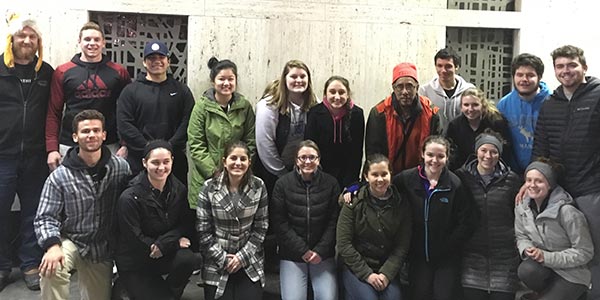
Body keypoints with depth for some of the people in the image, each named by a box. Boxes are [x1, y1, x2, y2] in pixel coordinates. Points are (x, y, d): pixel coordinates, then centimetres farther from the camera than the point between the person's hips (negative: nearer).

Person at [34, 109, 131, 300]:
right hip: (71, 241, -2)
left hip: (103, 248, 2)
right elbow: (45, 218, -11)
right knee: (51, 269, -34)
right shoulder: (59, 177, -12)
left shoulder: (121, 168, -8)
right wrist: (53, 246, -30)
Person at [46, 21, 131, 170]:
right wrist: (52, 148, -3)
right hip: (70, 146, 0)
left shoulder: (119, 72, 5)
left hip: (109, 147, 0)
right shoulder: (63, 72, 5)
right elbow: (54, 113, 4)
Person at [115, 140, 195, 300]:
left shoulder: (178, 189, -4)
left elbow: (185, 226, -3)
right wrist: (174, 242, -17)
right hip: (134, 264, -4)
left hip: (165, 256, 4)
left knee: (187, 259, -28)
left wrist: (163, 244, -22)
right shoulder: (130, 198, -19)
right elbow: (135, 240, -17)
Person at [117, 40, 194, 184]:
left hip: (174, 161, 1)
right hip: (139, 162, -1)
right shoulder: (130, 91, 7)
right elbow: (124, 125, -3)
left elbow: (187, 123, 0)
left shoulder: (182, 90, 10)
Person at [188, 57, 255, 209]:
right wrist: (214, 172, -13)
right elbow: (196, 146, -6)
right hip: (205, 179, -1)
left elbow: (250, 143, 5)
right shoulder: (202, 107, -4)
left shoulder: (245, 106, 3)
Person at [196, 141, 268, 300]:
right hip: (217, 262, -1)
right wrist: (222, 259, -10)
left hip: (249, 260, 1)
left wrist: (243, 256, -8)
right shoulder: (209, 188, -8)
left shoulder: (258, 186, -5)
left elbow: (261, 227, -1)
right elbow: (203, 230, -6)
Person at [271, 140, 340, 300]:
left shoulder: (331, 183, 1)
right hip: (292, 255, 0)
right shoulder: (282, 184, -1)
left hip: (323, 254, 1)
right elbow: (280, 223, -4)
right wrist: (302, 251, -10)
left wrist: (321, 251, -9)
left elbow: (334, 221, 0)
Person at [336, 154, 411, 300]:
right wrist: (367, 274, -13)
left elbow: (402, 246, -1)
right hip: (355, 267, -2)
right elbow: (343, 244, -8)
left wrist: (386, 274, -13)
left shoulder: (401, 204, 0)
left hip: (387, 268, 2)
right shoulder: (354, 202, -6)